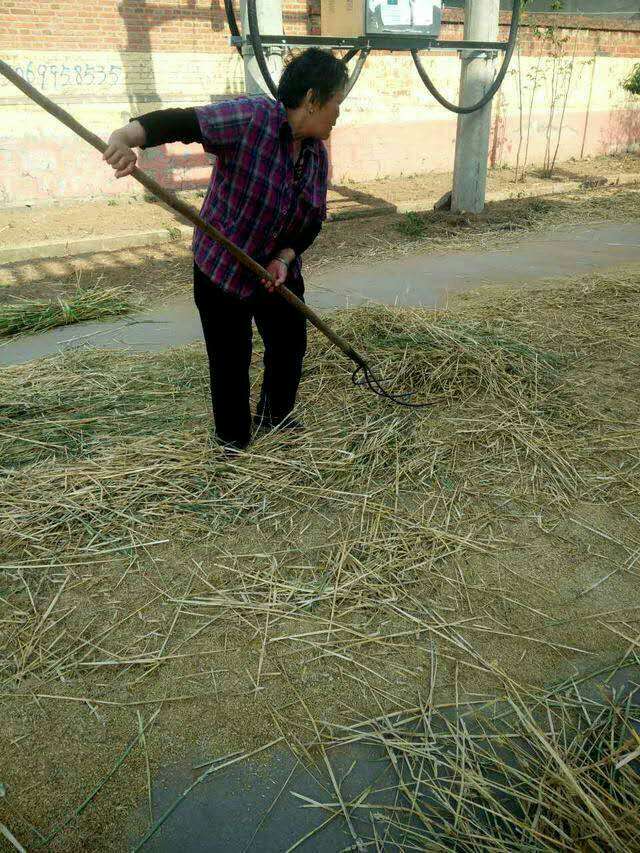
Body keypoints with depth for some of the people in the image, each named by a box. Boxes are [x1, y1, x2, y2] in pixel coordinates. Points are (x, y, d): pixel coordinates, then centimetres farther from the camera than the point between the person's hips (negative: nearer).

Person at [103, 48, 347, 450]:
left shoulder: (318, 154, 0)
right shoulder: (249, 117, -22)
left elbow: (314, 221, 3)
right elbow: (181, 122, -32)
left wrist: (284, 257, -14)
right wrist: (127, 136, -50)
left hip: (277, 273, 7)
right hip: (221, 271, -7)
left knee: (290, 346, 17)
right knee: (231, 361, 4)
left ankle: (276, 415, 44)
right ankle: (234, 441, 27)